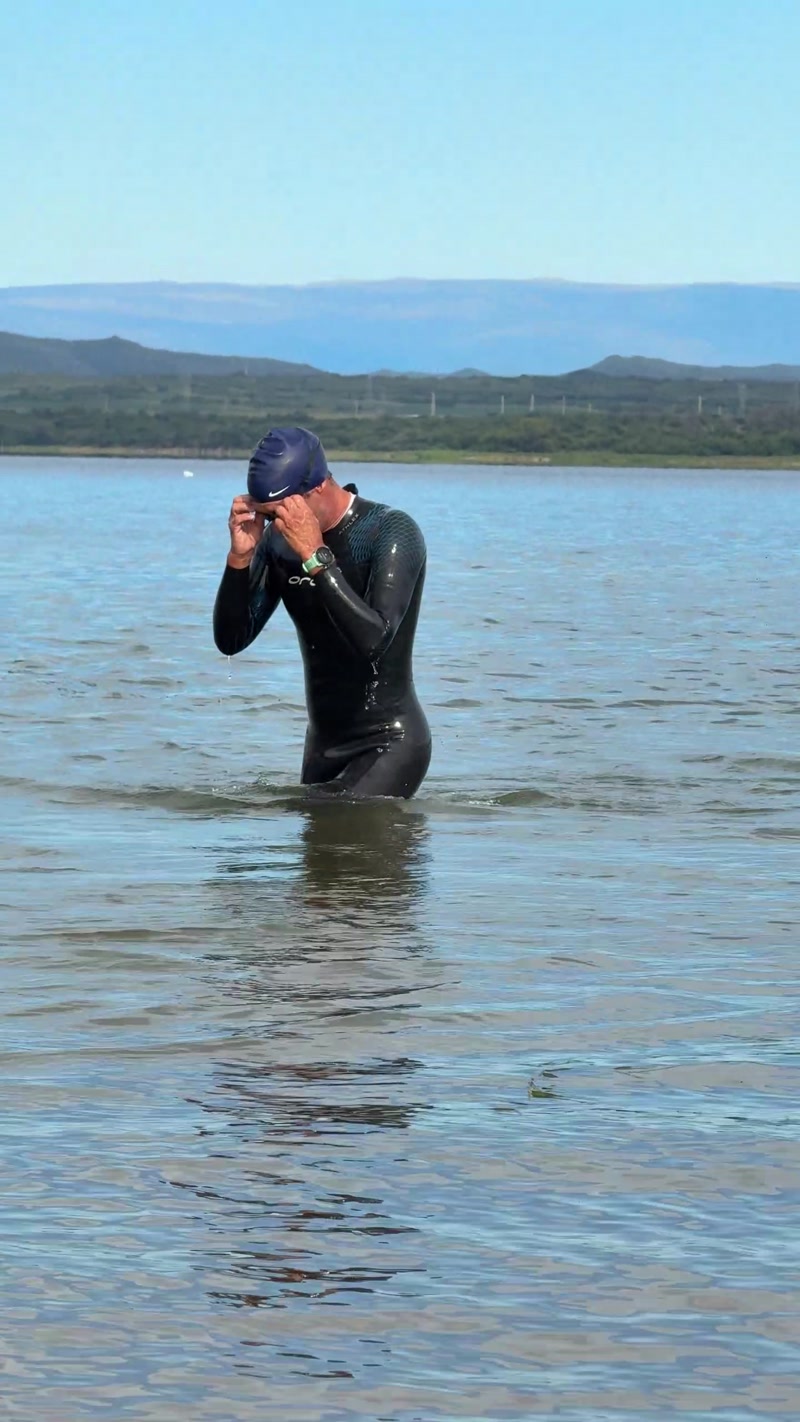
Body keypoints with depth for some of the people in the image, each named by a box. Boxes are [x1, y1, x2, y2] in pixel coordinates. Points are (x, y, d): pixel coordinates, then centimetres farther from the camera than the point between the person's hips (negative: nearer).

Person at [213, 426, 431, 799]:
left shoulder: (392, 533, -16)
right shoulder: (278, 540, 2)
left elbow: (374, 639, -30)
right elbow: (231, 641, 0)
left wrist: (314, 556, -32)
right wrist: (240, 557, -14)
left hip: (390, 743, -7)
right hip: (323, 744, 7)